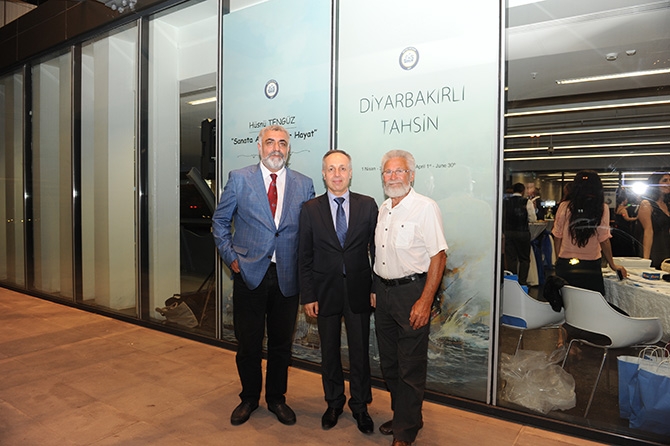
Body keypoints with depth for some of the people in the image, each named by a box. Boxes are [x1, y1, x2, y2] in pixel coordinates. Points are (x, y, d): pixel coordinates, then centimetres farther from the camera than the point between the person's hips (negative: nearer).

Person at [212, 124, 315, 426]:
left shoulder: (304, 185, 3)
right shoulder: (239, 179, -1)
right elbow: (220, 221, 6)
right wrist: (230, 257, -1)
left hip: (287, 277, 2)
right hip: (249, 274, -1)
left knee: (281, 344, 14)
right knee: (248, 343, 11)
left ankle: (276, 398, 35)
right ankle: (249, 398, 34)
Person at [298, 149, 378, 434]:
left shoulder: (368, 205, -1)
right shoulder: (310, 209, -2)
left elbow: (376, 249, 1)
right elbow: (305, 257, -1)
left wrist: (377, 288, -2)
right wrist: (308, 296, -4)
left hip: (358, 291, 0)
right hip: (325, 291, 1)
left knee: (360, 352, 10)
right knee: (329, 352, 15)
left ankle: (360, 407, 31)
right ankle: (334, 403, 36)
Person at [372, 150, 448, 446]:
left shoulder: (425, 208, -12)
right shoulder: (382, 209, 11)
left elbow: (438, 256, -16)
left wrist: (425, 301, -20)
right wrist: (375, 290, 12)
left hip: (411, 291, -7)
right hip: (383, 291, 7)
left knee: (411, 367, 3)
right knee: (389, 363, 17)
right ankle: (401, 414, 36)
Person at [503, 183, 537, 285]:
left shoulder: (505, 202, -1)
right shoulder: (527, 202, -7)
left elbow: (501, 218, -2)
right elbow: (533, 219, -7)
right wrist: (533, 209, 9)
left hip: (508, 233, 2)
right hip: (522, 233, -2)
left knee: (511, 258, 7)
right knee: (524, 259, 11)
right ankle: (522, 282, 8)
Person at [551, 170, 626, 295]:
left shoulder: (565, 206, -2)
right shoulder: (602, 208, -5)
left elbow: (557, 237, 2)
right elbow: (604, 240, -4)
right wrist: (613, 265, 7)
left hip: (565, 265, 1)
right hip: (590, 266, -1)